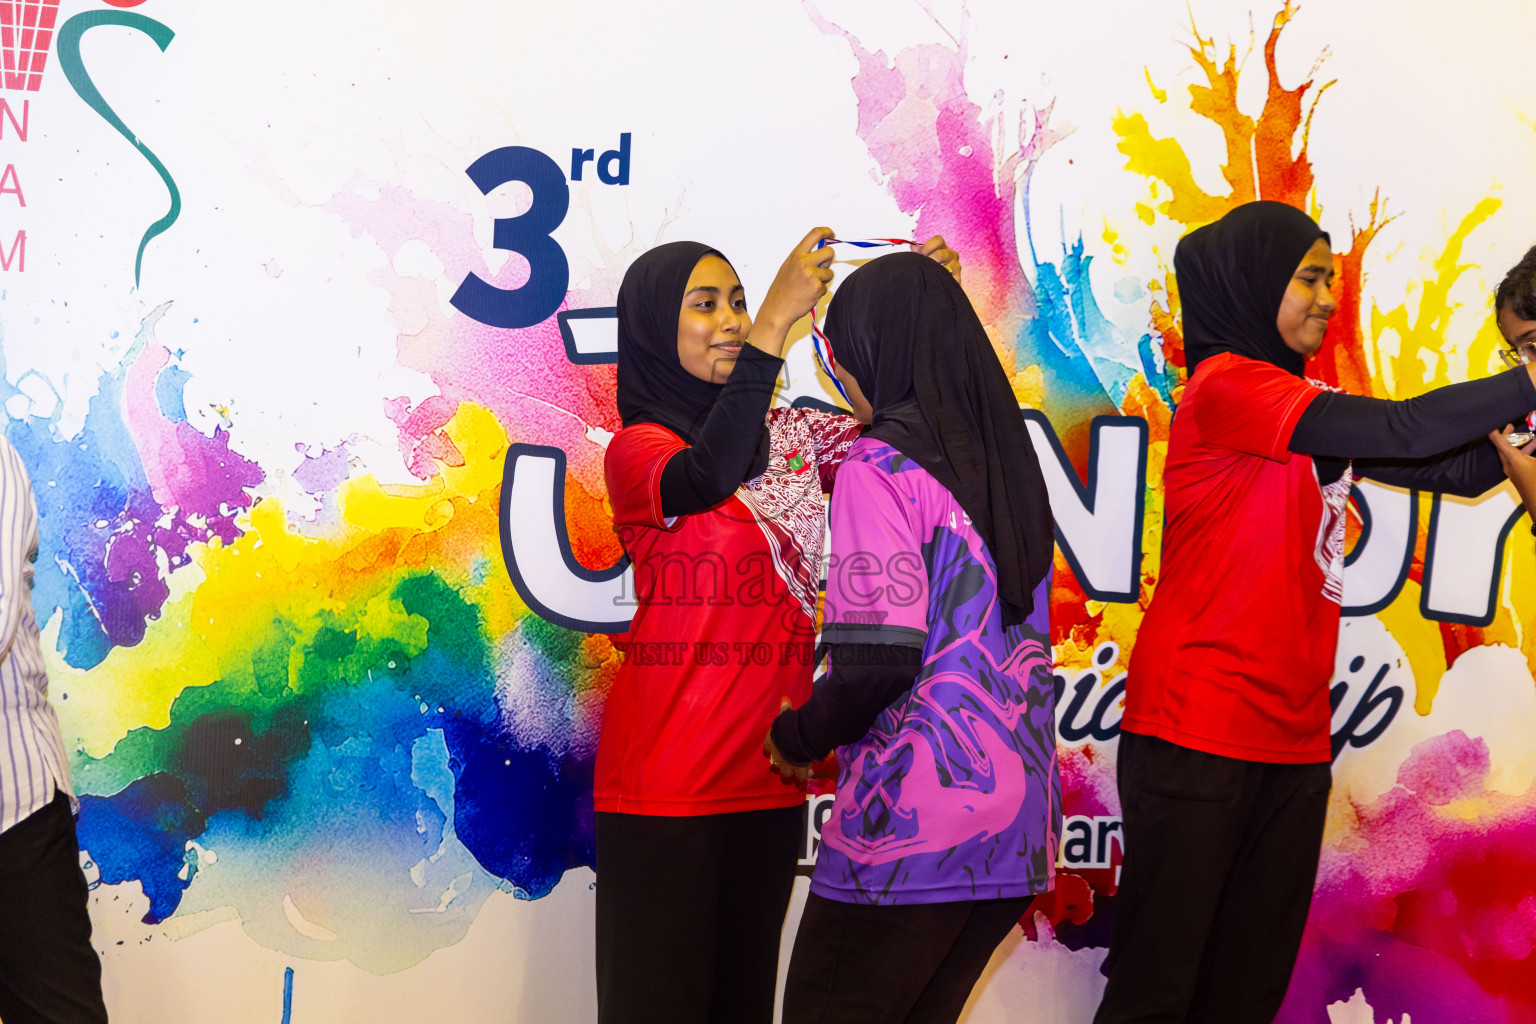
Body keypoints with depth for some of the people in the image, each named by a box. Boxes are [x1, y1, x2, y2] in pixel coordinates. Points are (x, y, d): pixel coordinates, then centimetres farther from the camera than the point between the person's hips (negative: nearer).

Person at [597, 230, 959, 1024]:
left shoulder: (789, 434, 11)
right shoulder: (635, 449, -5)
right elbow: (703, 478, -27)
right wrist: (776, 320, -30)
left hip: (767, 771, 5)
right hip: (666, 773, -5)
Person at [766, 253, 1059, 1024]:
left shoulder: (881, 466, -11)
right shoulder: (1005, 461, 12)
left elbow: (879, 663, -19)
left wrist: (797, 738, -1)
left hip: (916, 816, -7)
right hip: (1020, 815, 7)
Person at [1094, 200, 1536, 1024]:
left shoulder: (1307, 410, 17)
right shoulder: (1226, 384, -9)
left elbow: (1457, 470, 15)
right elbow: (1404, 432, -17)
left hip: (1293, 740, 8)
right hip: (1197, 733, -8)